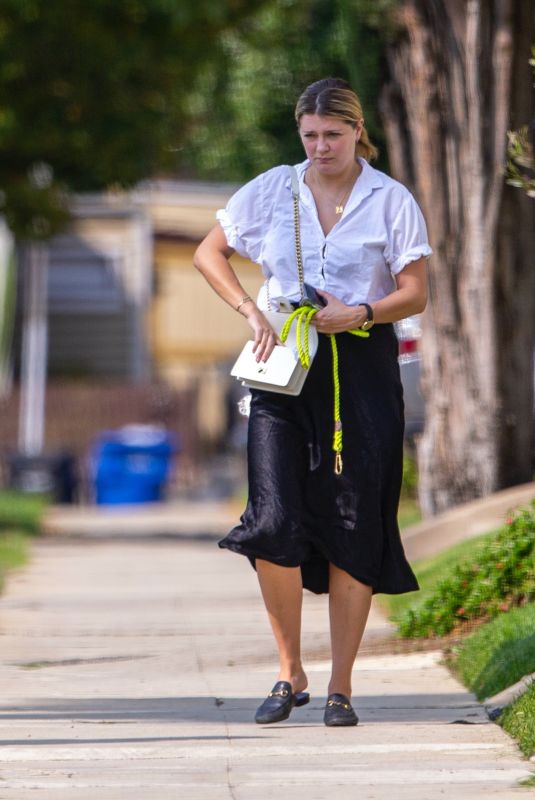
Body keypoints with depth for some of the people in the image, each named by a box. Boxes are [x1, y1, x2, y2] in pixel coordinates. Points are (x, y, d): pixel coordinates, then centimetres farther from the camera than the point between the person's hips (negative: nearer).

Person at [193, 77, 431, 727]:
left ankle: (340, 687, 7)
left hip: (362, 365, -1)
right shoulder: (271, 191, 6)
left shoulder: (391, 200, 2)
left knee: (353, 528, -2)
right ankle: (289, 674, 5)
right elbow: (208, 253, 14)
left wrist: (361, 314, -17)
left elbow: (415, 294, 1)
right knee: (274, 521, -11)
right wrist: (250, 310, -1)